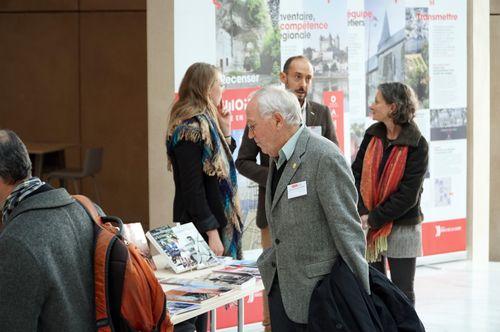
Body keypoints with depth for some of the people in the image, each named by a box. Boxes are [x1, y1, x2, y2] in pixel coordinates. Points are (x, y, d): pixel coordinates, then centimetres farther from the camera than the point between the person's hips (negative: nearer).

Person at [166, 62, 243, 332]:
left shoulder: (204, 122, 12)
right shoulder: (191, 127, -16)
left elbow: (220, 169, 19)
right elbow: (192, 187, -20)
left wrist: (225, 131, 10)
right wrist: (211, 233, -20)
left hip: (217, 223, 9)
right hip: (202, 228, -9)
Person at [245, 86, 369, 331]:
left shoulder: (324, 157, -15)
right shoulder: (277, 158, 14)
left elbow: (347, 229, -16)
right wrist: (267, 264, 11)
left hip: (316, 289, -8)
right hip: (281, 287, 8)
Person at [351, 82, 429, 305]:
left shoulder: (416, 145, -11)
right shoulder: (372, 135, 5)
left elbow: (408, 195, -14)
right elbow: (356, 173, 4)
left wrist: (373, 219, -14)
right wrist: (363, 212, -9)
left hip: (402, 229, -5)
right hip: (370, 227, 5)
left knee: (402, 293, 3)